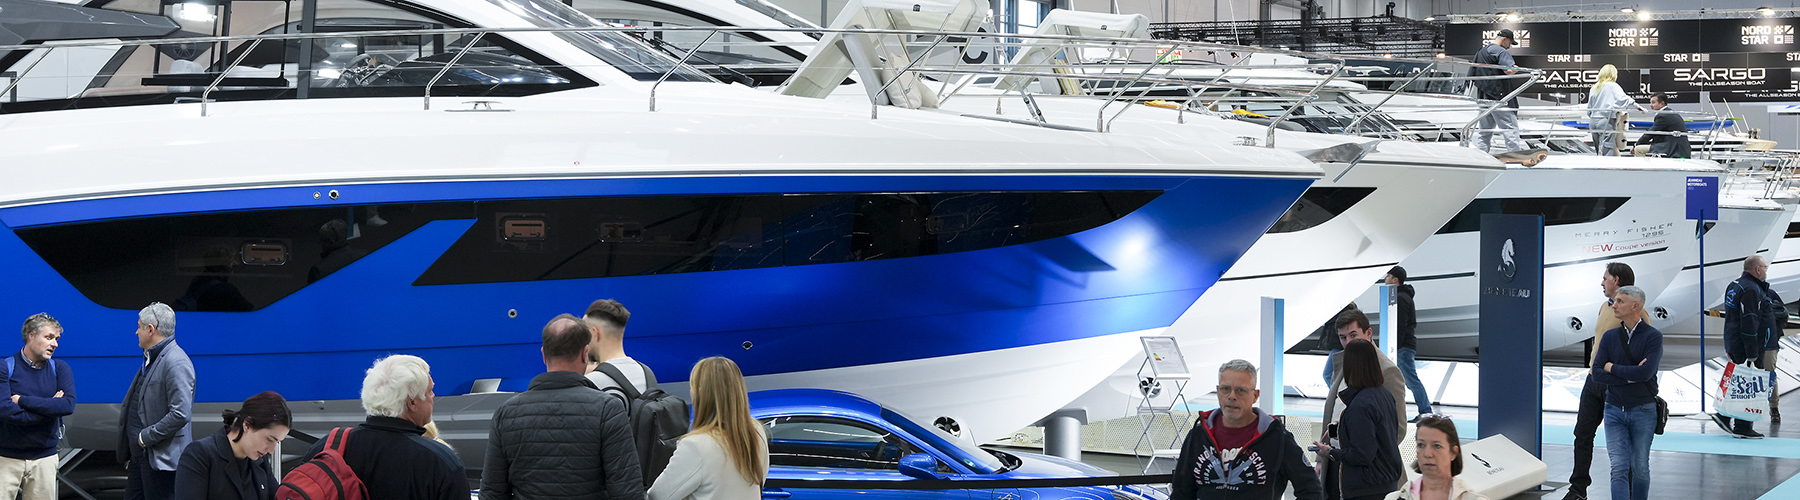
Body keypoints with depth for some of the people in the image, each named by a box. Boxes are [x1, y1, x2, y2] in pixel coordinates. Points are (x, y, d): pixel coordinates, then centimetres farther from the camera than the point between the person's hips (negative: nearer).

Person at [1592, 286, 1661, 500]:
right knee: (1619, 468, -7)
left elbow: (1645, 372, -18)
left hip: (1643, 410, -3)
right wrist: (1628, 376, -13)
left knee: (1640, 468, 6)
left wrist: (1612, 368, -7)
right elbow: (1597, 373, -1)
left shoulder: (1653, 336, -5)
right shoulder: (1610, 337, 8)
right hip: (1615, 410, 3)